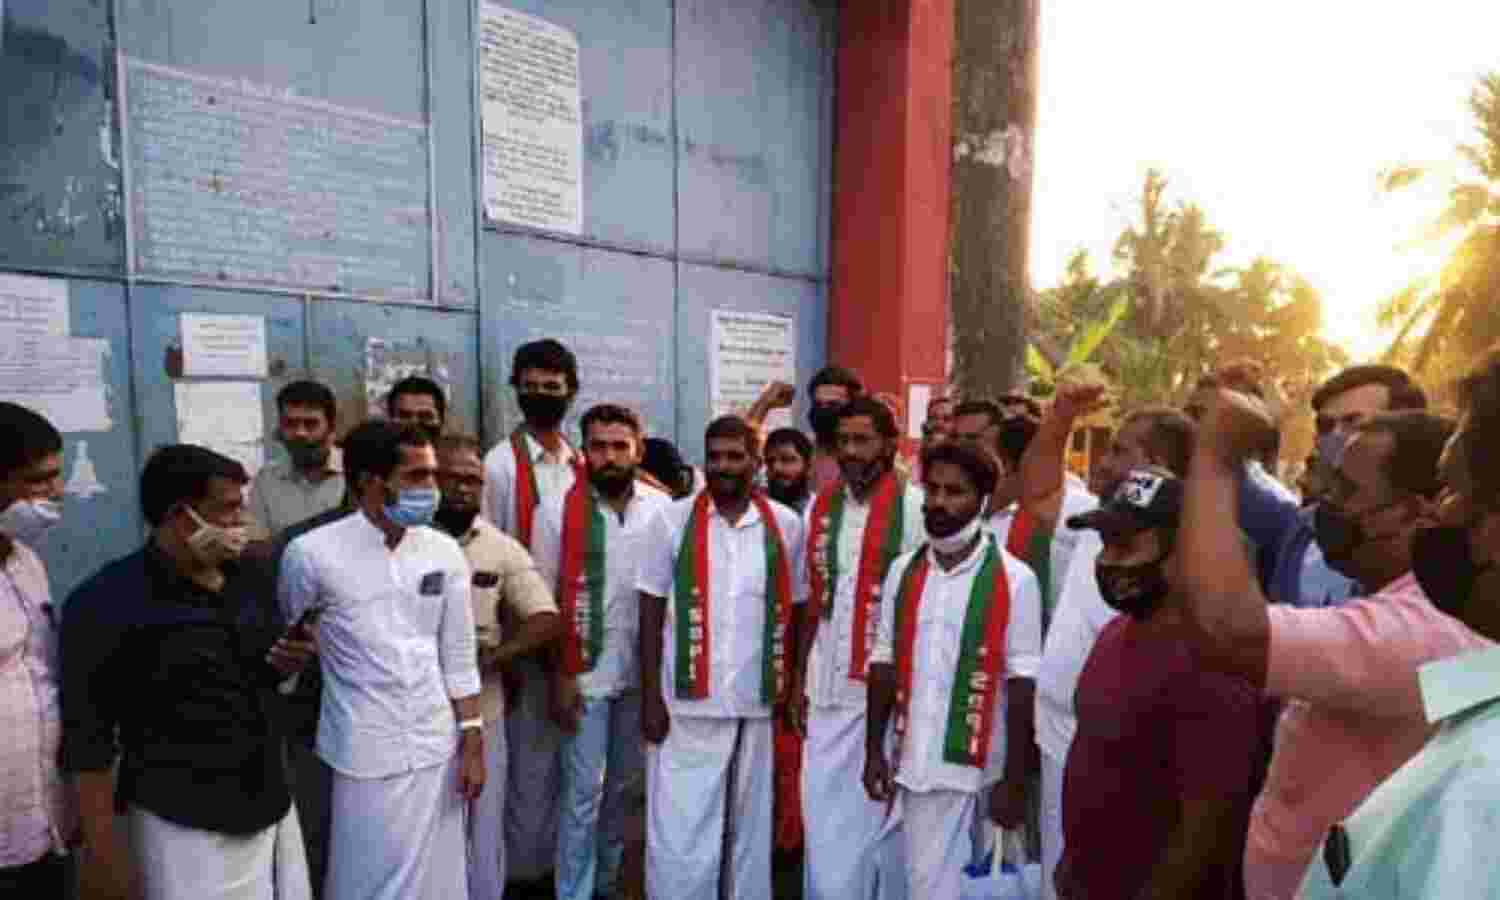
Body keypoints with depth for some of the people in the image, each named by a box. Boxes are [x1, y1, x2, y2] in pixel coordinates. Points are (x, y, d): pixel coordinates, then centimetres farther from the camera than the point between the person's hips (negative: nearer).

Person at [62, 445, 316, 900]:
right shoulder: (107, 602, -14)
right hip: (184, 828, -5)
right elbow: (88, 738, -11)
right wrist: (102, 851, -9)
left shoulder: (253, 576, 2)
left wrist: (291, 662, -5)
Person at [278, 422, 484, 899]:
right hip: (365, 756, -3)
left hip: (436, 749, 3)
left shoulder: (445, 552, -2)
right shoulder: (313, 553, -12)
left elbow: (458, 658, 3)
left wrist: (472, 741, 2)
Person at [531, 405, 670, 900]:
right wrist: (558, 677, -8)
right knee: (583, 792, 5)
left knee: (623, 784, 18)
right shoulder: (558, 511, -9)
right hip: (585, 673, -3)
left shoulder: (662, 507, -3)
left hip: (642, 671, 3)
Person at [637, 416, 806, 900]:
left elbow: (796, 612, 7)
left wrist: (793, 687, 3)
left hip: (758, 703, 2)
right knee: (680, 832, 5)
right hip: (686, 704, -1)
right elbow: (651, 614, -1)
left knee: (749, 828, 15)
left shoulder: (786, 525, 2)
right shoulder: (672, 521, -2)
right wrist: (650, 696, -4)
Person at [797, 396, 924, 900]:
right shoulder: (820, 507, 5)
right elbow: (813, 602, 11)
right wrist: (798, 681, 10)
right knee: (824, 815, 12)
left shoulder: (915, 508, -10)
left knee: (881, 815, 13)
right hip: (828, 688, 4)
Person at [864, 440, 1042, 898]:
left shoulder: (1014, 579, -10)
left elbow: (1022, 684, -10)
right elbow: (883, 664, 5)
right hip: (910, 760, 4)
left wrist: (1014, 779, -10)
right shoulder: (903, 570, 2)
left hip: (970, 766, -4)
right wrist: (874, 750, 4)